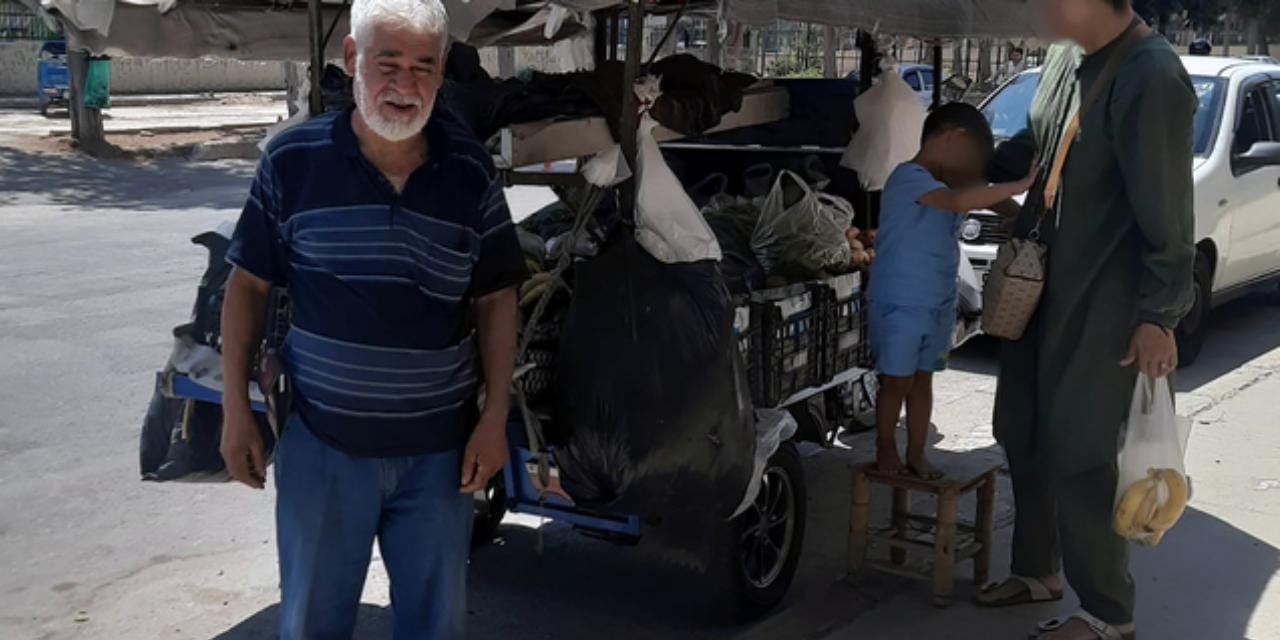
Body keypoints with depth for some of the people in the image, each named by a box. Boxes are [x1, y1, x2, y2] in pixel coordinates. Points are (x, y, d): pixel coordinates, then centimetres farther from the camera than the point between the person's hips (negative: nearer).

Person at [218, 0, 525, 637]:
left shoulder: (471, 171, -4)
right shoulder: (292, 160, -7)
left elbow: (495, 298, 4)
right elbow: (248, 285, 2)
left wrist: (494, 418, -2)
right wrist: (236, 410, -1)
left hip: (439, 448, 1)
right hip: (323, 444, -1)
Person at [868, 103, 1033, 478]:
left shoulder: (947, 185, 11)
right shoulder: (910, 176, -19)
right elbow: (958, 201, -34)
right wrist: (1021, 185, -34)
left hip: (938, 305, 8)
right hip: (899, 304, -8)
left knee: (923, 380, 14)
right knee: (897, 382, 4)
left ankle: (916, 453, 24)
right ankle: (885, 450, 21)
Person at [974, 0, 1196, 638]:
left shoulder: (1150, 78, -23)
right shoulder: (1065, 56, 4)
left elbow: (1167, 214, -20)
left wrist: (1159, 316, -17)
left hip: (1100, 305, -9)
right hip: (1041, 286, 9)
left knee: (1076, 456, 0)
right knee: (1022, 436, 18)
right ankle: (1038, 570, 39)